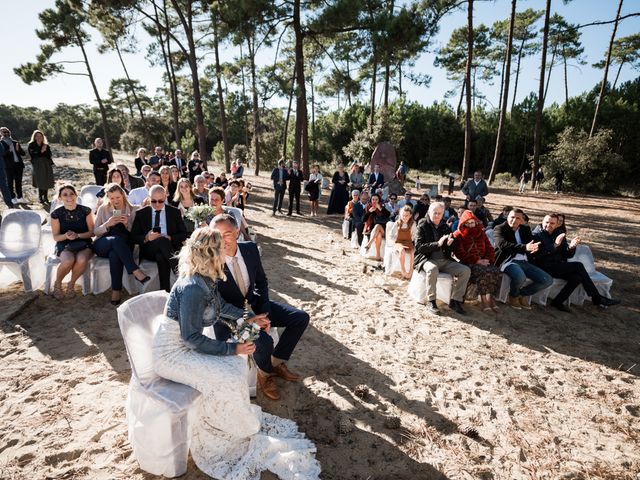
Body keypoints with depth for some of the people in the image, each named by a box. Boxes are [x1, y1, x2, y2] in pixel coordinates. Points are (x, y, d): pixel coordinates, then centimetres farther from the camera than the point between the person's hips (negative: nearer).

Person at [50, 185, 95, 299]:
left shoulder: (86, 211, -3)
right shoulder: (56, 214, -2)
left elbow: (92, 232, -1)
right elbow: (55, 237, 2)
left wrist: (77, 235, -18)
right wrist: (66, 236, -20)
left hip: (84, 244, 0)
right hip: (64, 245, 0)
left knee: (82, 260, -35)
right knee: (68, 260, -35)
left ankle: (71, 284, -5)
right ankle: (57, 283, -2)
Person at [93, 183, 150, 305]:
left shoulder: (133, 210, 8)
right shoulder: (103, 209, 10)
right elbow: (95, 232, 6)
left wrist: (127, 224, -15)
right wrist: (108, 224, -13)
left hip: (122, 246, 0)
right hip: (102, 246, 1)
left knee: (114, 254, -38)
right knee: (116, 239, -37)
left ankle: (116, 290, -34)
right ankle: (136, 271, -43)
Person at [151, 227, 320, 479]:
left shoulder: (207, 279, -3)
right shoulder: (193, 288, -30)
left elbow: (220, 306, 16)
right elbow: (191, 338, -25)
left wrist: (249, 318, 14)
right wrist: (232, 348, -22)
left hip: (185, 343, 9)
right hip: (172, 352, -9)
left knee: (238, 364, 1)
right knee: (226, 378, -17)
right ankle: (245, 434, 7)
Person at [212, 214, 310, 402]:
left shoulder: (251, 248, -9)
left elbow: (261, 281, 5)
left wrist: (264, 312, -7)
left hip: (253, 303, 6)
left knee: (301, 318, 0)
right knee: (263, 341, -31)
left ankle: (277, 362, 16)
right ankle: (265, 373, 7)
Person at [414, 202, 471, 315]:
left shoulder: (445, 227, 15)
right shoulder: (422, 226, 0)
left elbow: (453, 248, 18)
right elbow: (419, 247, -12)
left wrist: (450, 244, -8)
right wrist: (437, 244, -21)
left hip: (444, 260, 6)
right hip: (426, 259, -5)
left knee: (465, 270, -13)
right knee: (432, 269, -38)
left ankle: (455, 301, -4)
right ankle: (431, 302, -23)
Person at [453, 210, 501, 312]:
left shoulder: (481, 233, 19)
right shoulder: (458, 236, 2)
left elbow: (489, 248, 18)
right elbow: (460, 254, -8)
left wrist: (487, 260, -3)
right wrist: (477, 261, -16)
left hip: (482, 262, 5)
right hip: (467, 264, -5)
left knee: (496, 271, -24)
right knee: (483, 272, -33)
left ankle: (490, 297, -18)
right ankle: (484, 300, -26)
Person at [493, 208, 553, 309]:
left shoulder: (525, 229, 18)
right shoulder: (499, 229, -1)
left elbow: (533, 243, 8)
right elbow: (503, 245, -20)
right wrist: (524, 247, -33)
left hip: (524, 262, 7)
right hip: (508, 261, -7)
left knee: (548, 280, -3)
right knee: (520, 277, -36)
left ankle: (522, 293, 15)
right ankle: (513, 295, -1)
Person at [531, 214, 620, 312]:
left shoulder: (559, 235, 17)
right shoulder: (536, 235, -4)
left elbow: (567, 255, 11)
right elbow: (537, 255, -20)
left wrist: (571, 247, -10)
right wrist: (555, 245, -26)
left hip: (557, 267, 7)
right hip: (544, 267, -7)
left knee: (576, 277, -21)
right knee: (578, 266, -16)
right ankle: (597, 298, -7)